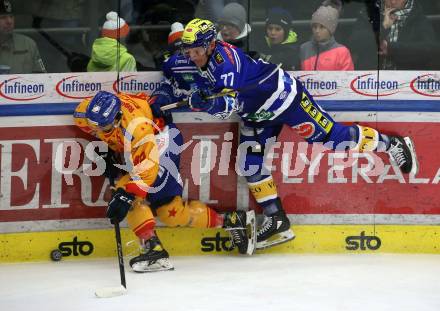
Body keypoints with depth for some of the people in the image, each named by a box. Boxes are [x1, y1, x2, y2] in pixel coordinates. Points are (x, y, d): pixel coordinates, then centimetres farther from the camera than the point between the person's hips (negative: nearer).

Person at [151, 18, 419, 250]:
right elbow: (174, 76, 13)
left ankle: (392, 144, 11)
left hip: (283, 96, -8)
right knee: (249, 164, -1)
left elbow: (230, 105, -38)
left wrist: (203, 102, -54)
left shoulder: (225, 58, -31)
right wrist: (163, 97, -3)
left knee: (330, 137, -7)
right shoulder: (189, 63, -7)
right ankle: (278, 223, 6)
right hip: (255, 114, 8)